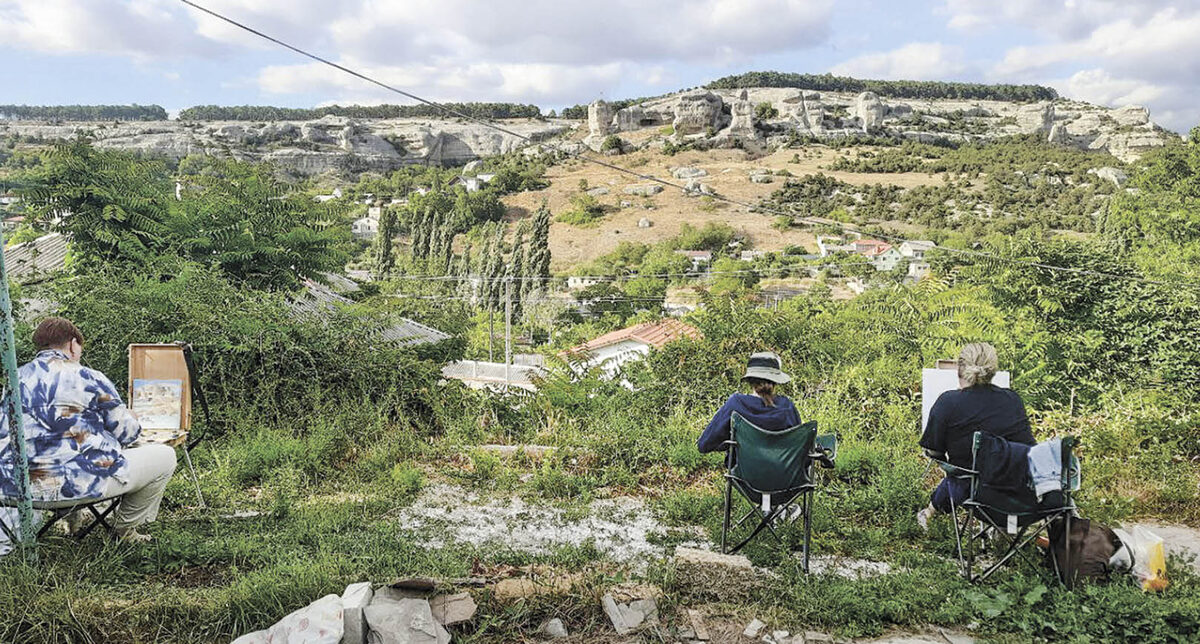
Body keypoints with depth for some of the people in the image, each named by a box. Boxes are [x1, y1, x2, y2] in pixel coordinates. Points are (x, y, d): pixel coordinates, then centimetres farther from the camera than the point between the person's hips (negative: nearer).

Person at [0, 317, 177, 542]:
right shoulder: (88, 378, -8)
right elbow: (127, 433, -2)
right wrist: (132, 419, 22)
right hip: (77, 483, -8)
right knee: (165, 456, 8)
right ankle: (126, 528, 21)